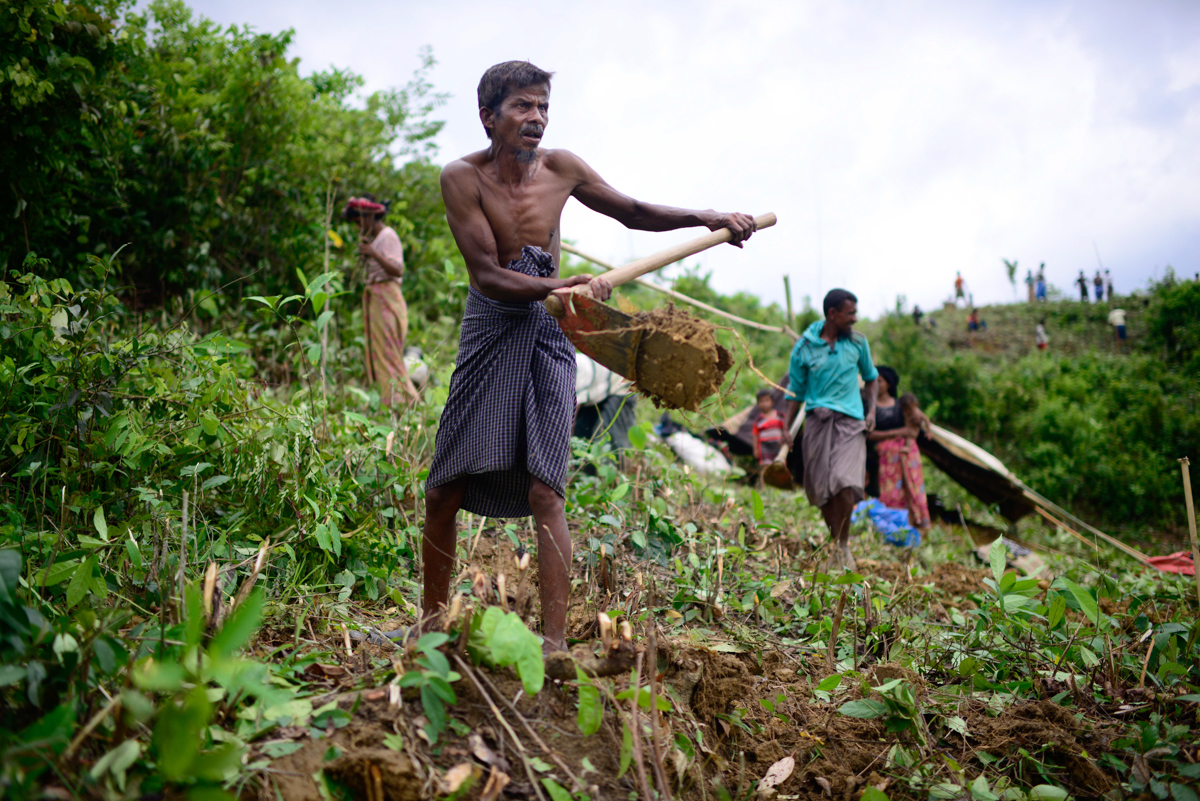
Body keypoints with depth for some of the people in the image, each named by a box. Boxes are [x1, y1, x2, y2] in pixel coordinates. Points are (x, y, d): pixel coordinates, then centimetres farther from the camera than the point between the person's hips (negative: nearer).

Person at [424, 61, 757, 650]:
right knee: (443, 491, 3)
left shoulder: (560, 169, 1)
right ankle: (431, 621, 22)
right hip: (489, 330, -1)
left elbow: (632, 212, 17)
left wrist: (706, 219, 5)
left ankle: (554, 641, -8)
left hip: (547, 336, 1)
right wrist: (563, 286, -33)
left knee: (544, 491, -10)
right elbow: (488, 275, -18)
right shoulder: (464, 178, -9)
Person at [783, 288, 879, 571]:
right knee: (821, 488, 1)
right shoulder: (804, 348, 2)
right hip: (817, 420, 0)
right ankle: (837, 544, 21)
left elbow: (870, 376, 22)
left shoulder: (858, 341, 7)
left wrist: (871, 410, 9)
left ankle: (843, 544, 2)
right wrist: (786, 427, 1)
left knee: (844, 482, -18)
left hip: (850, 420, 0)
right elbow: (796, 391, 9)